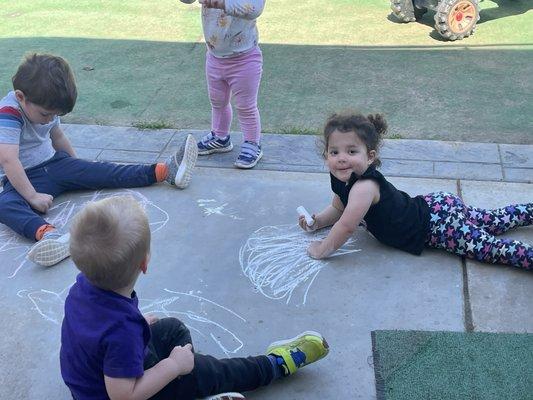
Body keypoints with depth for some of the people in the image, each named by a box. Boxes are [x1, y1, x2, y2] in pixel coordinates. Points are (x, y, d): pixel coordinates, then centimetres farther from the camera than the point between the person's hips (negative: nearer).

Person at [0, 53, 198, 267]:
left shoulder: (45, 106, 0)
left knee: (103, 172, -7)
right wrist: (33, 197, -34)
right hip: (24, 178, -7)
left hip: (54, 163, 7)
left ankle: (165, 171, -9)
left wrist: (77, 167, 24)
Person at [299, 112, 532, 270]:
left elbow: (347, 227, -35)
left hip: (437, 221, -9)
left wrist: (322, 249, -21)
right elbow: (338, 208, 15)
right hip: (431, 206, 9)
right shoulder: (341, 179, -3)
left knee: (490, 247, -16)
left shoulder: (364, 187, -31)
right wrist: (317, 222, -2)